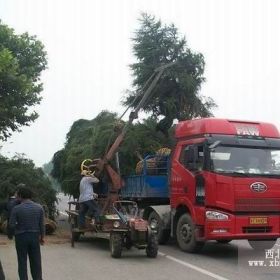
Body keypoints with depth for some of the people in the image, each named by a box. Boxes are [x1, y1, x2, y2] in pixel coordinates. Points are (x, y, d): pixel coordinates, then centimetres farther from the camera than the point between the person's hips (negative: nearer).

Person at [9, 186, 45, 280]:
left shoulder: (16, 209, -14)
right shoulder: (39, 207, -5)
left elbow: (11, 225, -13)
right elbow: (42, 224, -1)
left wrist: (18, 226, 9)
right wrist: (42, 237, 10)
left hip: (21, 237, -3)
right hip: (34, 236, 3)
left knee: (22, 261, 8)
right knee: (36, 261, 13)